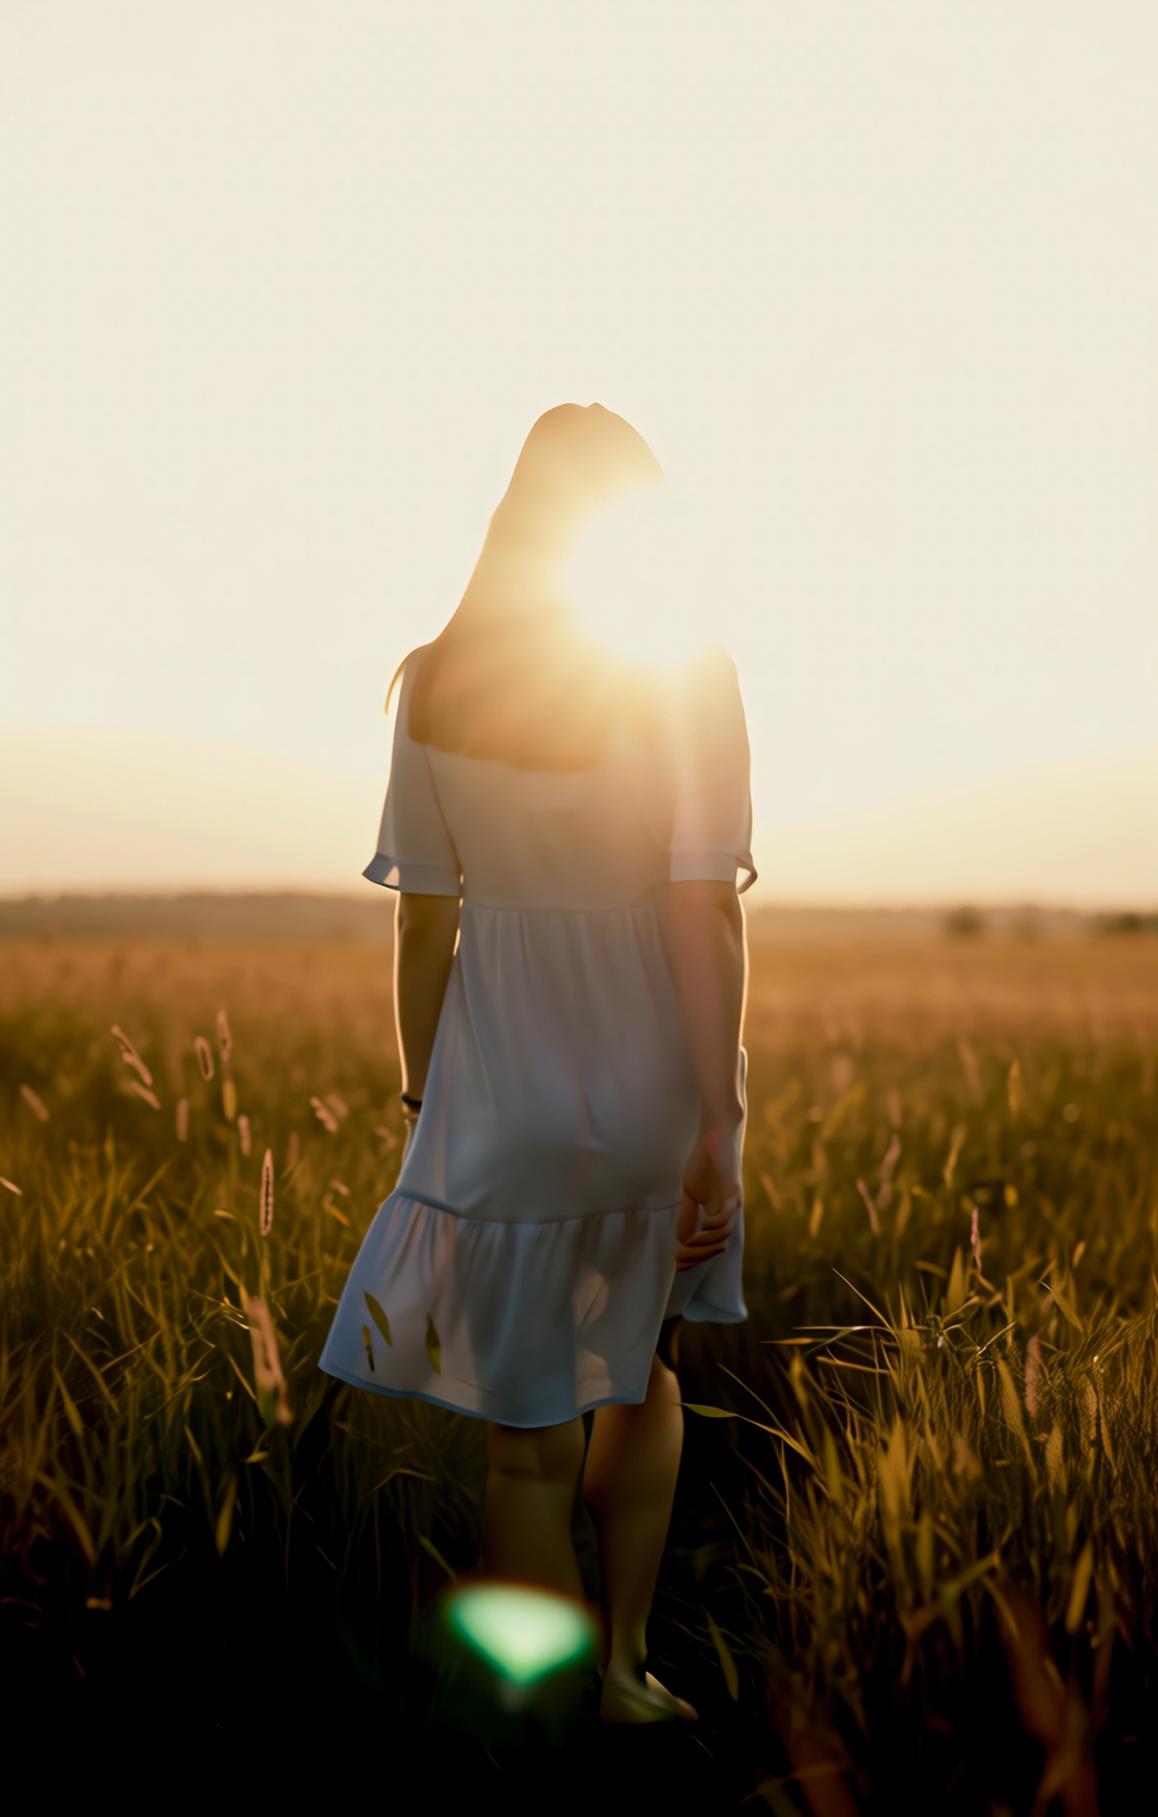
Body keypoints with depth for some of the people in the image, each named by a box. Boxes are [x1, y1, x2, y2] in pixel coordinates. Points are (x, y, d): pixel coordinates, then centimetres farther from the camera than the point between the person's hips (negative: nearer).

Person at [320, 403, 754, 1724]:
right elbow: (705, 913, -15)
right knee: (640, 1368, 27)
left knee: (529, 1438, 13)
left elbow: (424, 925, -1)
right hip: (656, 1076, 0)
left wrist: (421, 1101, 9)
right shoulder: (688, 672, -9)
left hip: (504, 1090, 0)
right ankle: (627, 1663, 35)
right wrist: (719, 1124, -11)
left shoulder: (433, 682, -3)